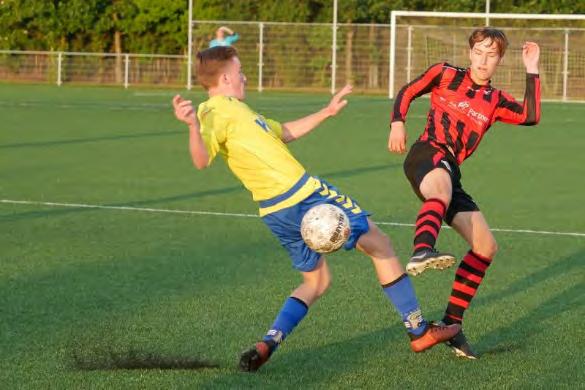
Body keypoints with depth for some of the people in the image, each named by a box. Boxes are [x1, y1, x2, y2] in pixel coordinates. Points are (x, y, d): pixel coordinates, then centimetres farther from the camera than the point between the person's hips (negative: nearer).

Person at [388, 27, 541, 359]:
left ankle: (452, 324, 9)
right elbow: (408, 92, 16)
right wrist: (398, 123, -1)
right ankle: (422, 252, -76)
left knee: (487, 247, 1)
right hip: (428, 154, -6)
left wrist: (532, 71, -1)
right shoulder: (445, 75, 10)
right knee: (441, 190, -43)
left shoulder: (496, 101, 17)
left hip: (451, 171, 6)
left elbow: (531, 117, 0)